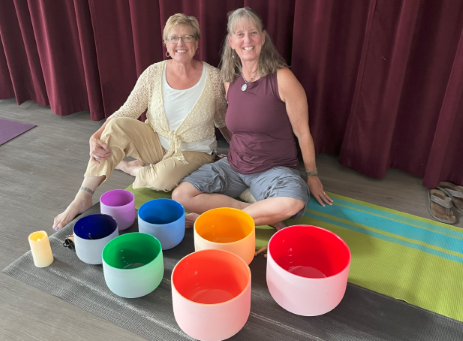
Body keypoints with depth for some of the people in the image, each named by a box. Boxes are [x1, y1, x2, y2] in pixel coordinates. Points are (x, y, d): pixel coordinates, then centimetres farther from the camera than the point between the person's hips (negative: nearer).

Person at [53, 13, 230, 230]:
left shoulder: (213, 78, -11)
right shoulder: (154, 73, -7)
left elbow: (224, 122, 2)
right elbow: (125, 113, -9)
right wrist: (96, 137, -24)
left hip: (193, 152, -2)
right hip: (155, 143, 2)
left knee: (163, 179, -34)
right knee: (116, 126, -26)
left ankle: (132, 168, 4)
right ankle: (83, 198, -17)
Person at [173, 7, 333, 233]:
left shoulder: (281, 78, -14)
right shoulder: (230, 80, 2)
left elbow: (302, 132, -7)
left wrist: (312, 176, 1)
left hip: (275, 169, -4)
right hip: (234, 165, 5)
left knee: (293, 204, -38)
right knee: (181, 195, -15)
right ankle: (263, 215, -13)